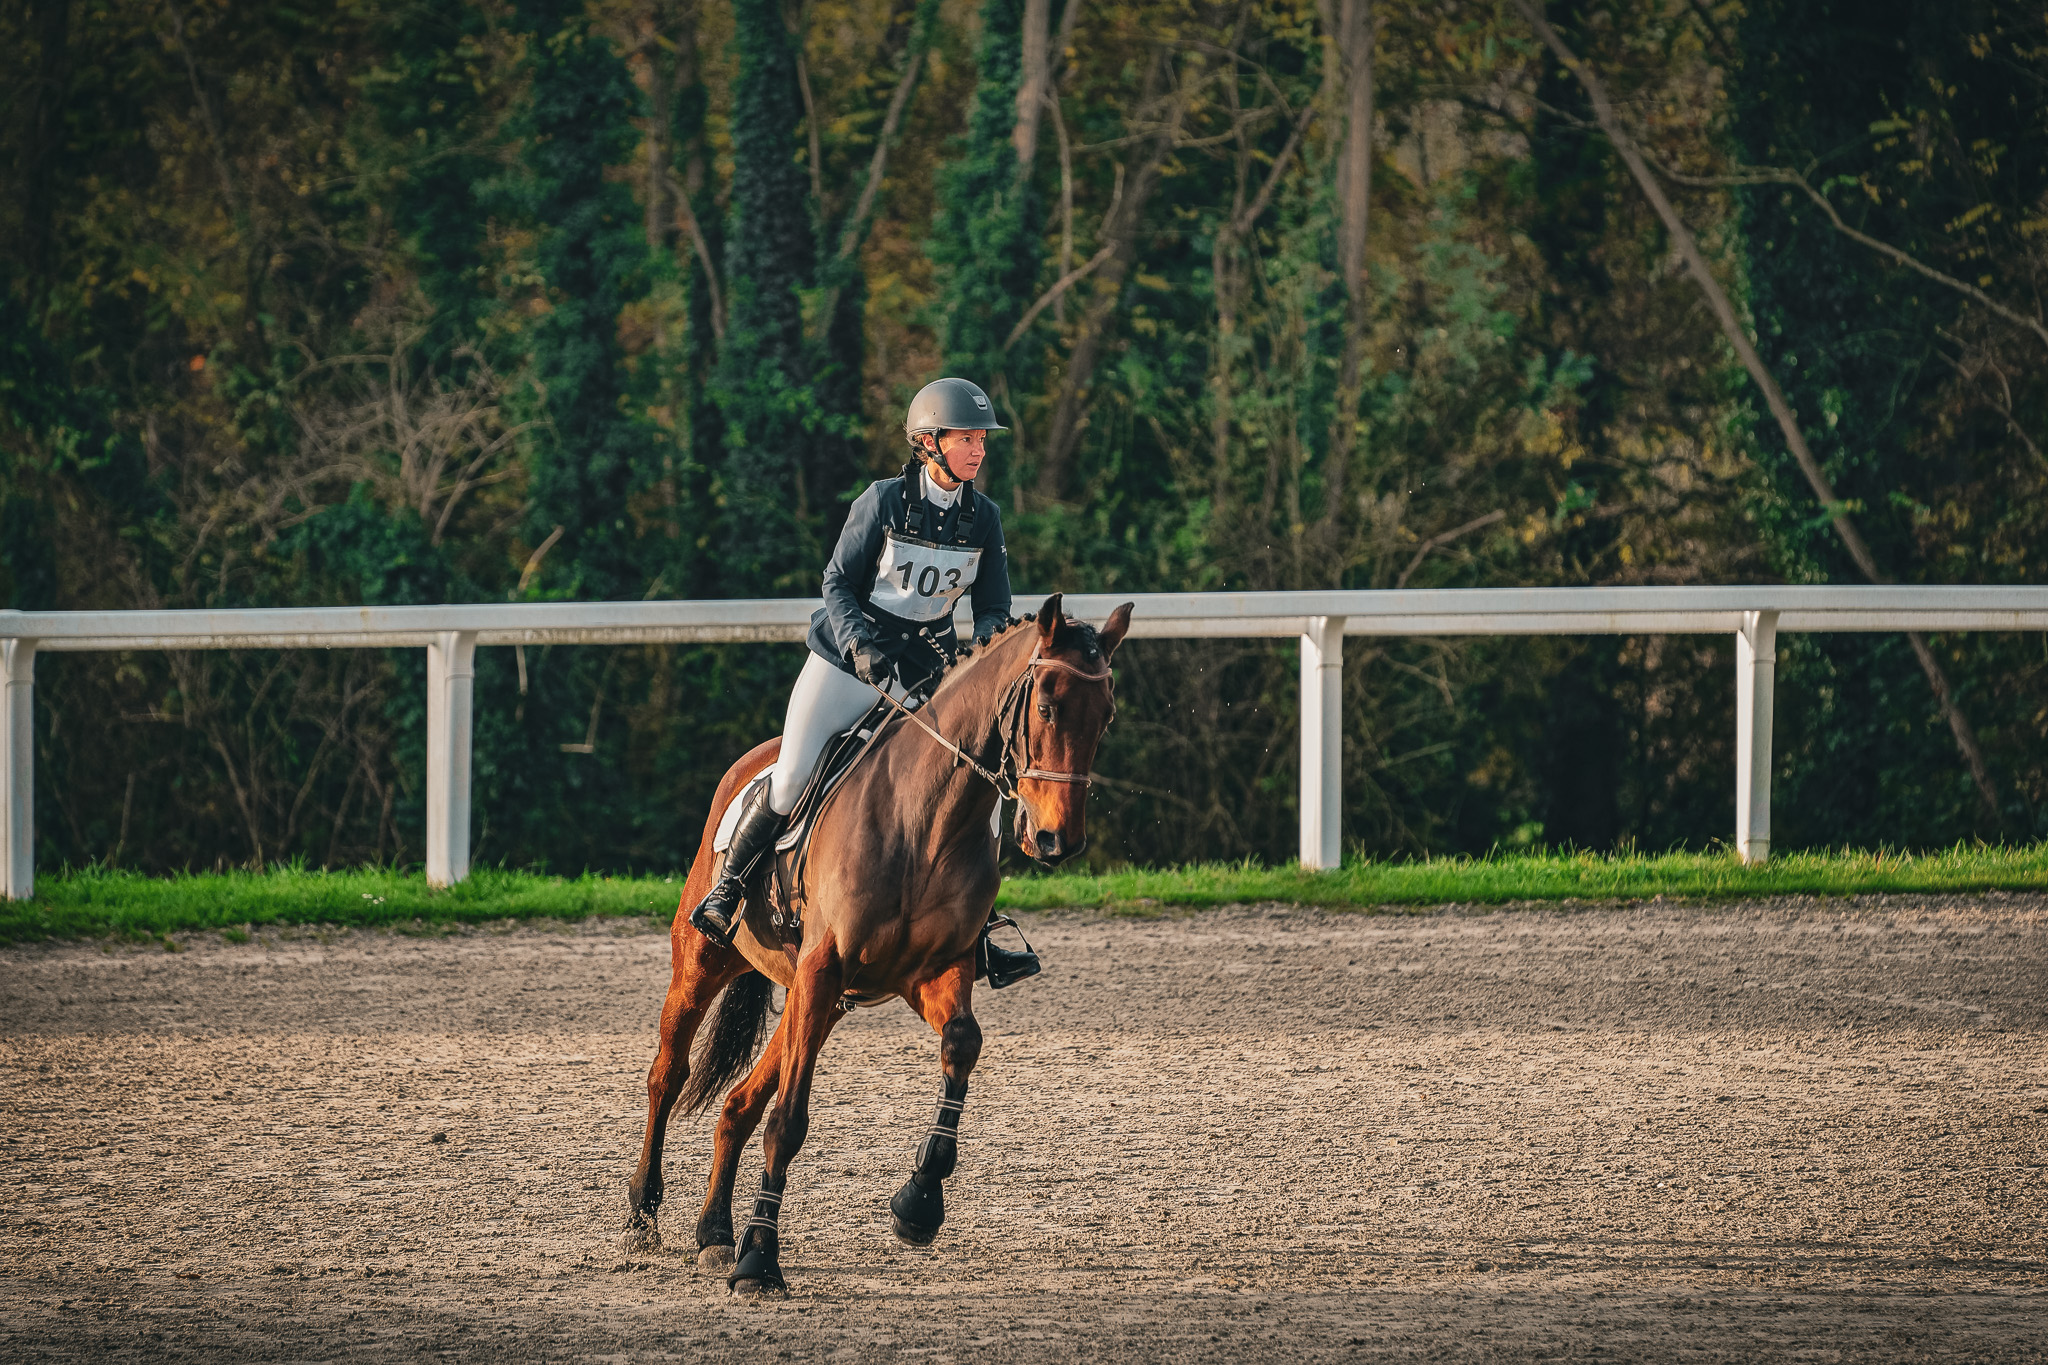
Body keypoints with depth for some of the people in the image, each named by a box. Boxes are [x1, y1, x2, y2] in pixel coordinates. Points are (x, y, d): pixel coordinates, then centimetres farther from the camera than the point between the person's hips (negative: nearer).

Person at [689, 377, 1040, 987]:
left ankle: (976, 939, -5)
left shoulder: (983, 517, 0)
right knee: (790, 786, -8)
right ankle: (727, 886, 17)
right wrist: (862, 646, -25)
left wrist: (988, 641, -21)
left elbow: (994, 607, 3)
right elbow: (838, 585, -7)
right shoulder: (884, 501, -11)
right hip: (846, 658, -3)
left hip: (923, 673, 3)